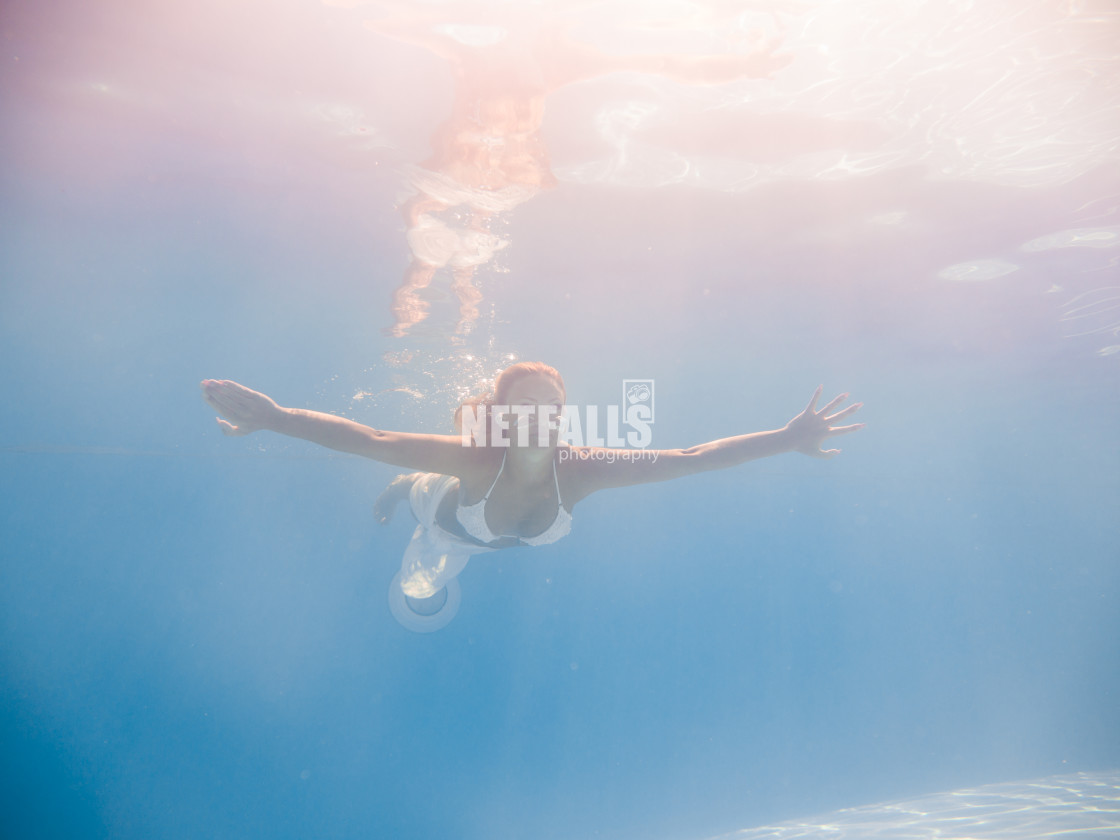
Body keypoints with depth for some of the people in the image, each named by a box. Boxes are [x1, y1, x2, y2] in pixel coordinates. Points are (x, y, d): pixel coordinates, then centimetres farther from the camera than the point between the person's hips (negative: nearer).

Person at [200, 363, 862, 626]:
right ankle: (408, 491, 53)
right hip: (451, 517, -2)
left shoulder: (583, 468, -44)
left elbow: (689, 459, -46)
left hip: (497, 536, 2)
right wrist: (275, 419, -58)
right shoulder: (474, 455, -48)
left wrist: (788, 441, -49)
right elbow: (367, 441, -50)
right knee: (414, 601, 33)